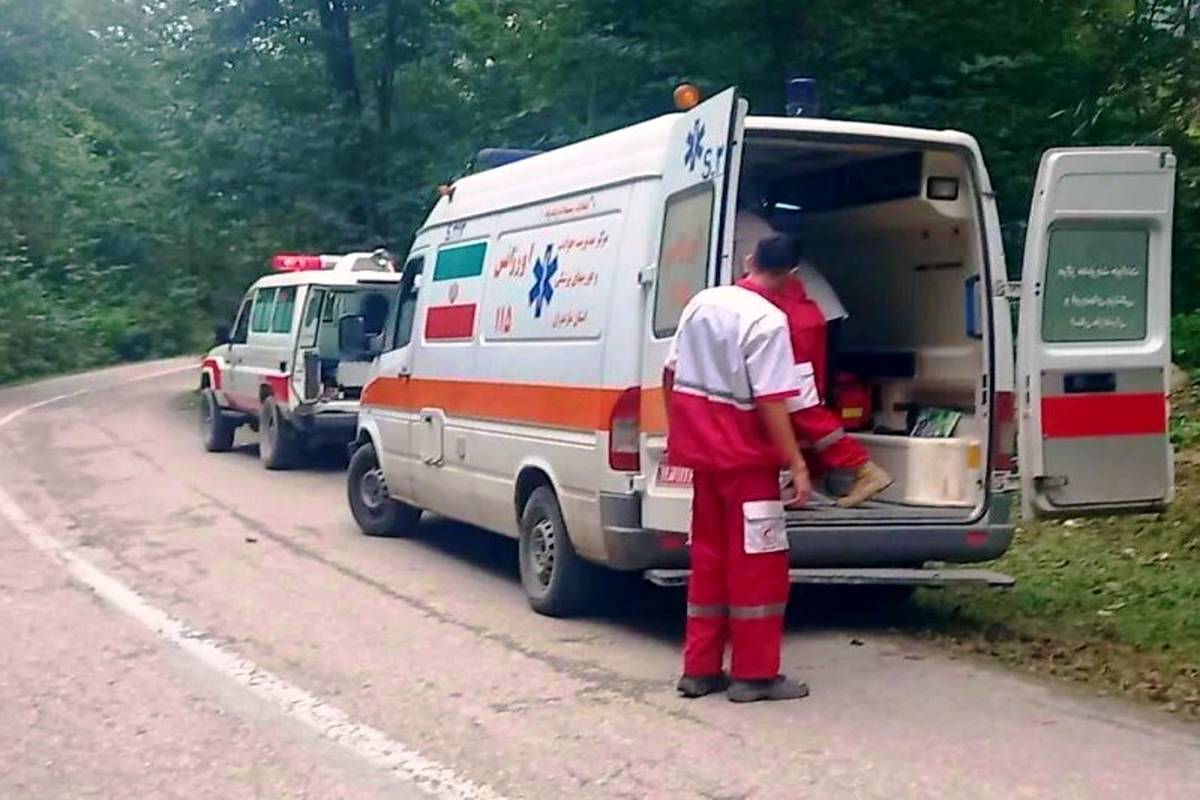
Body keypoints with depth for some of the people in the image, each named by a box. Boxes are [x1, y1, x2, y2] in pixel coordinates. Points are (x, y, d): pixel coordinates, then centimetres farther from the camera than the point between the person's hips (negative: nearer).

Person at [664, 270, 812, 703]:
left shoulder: (702, 302, 7)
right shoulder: (768, 320, -17)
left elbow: (671, 373, 14)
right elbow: (770, 402, -22)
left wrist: (677, 433, 25)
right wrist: (797, 464, -17)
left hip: (700, 446, 8)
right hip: (743, 454, -7)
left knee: (708, 558, 14)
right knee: (758, 565, 2)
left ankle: (700, 669, 18)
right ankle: (754, 673, 7)